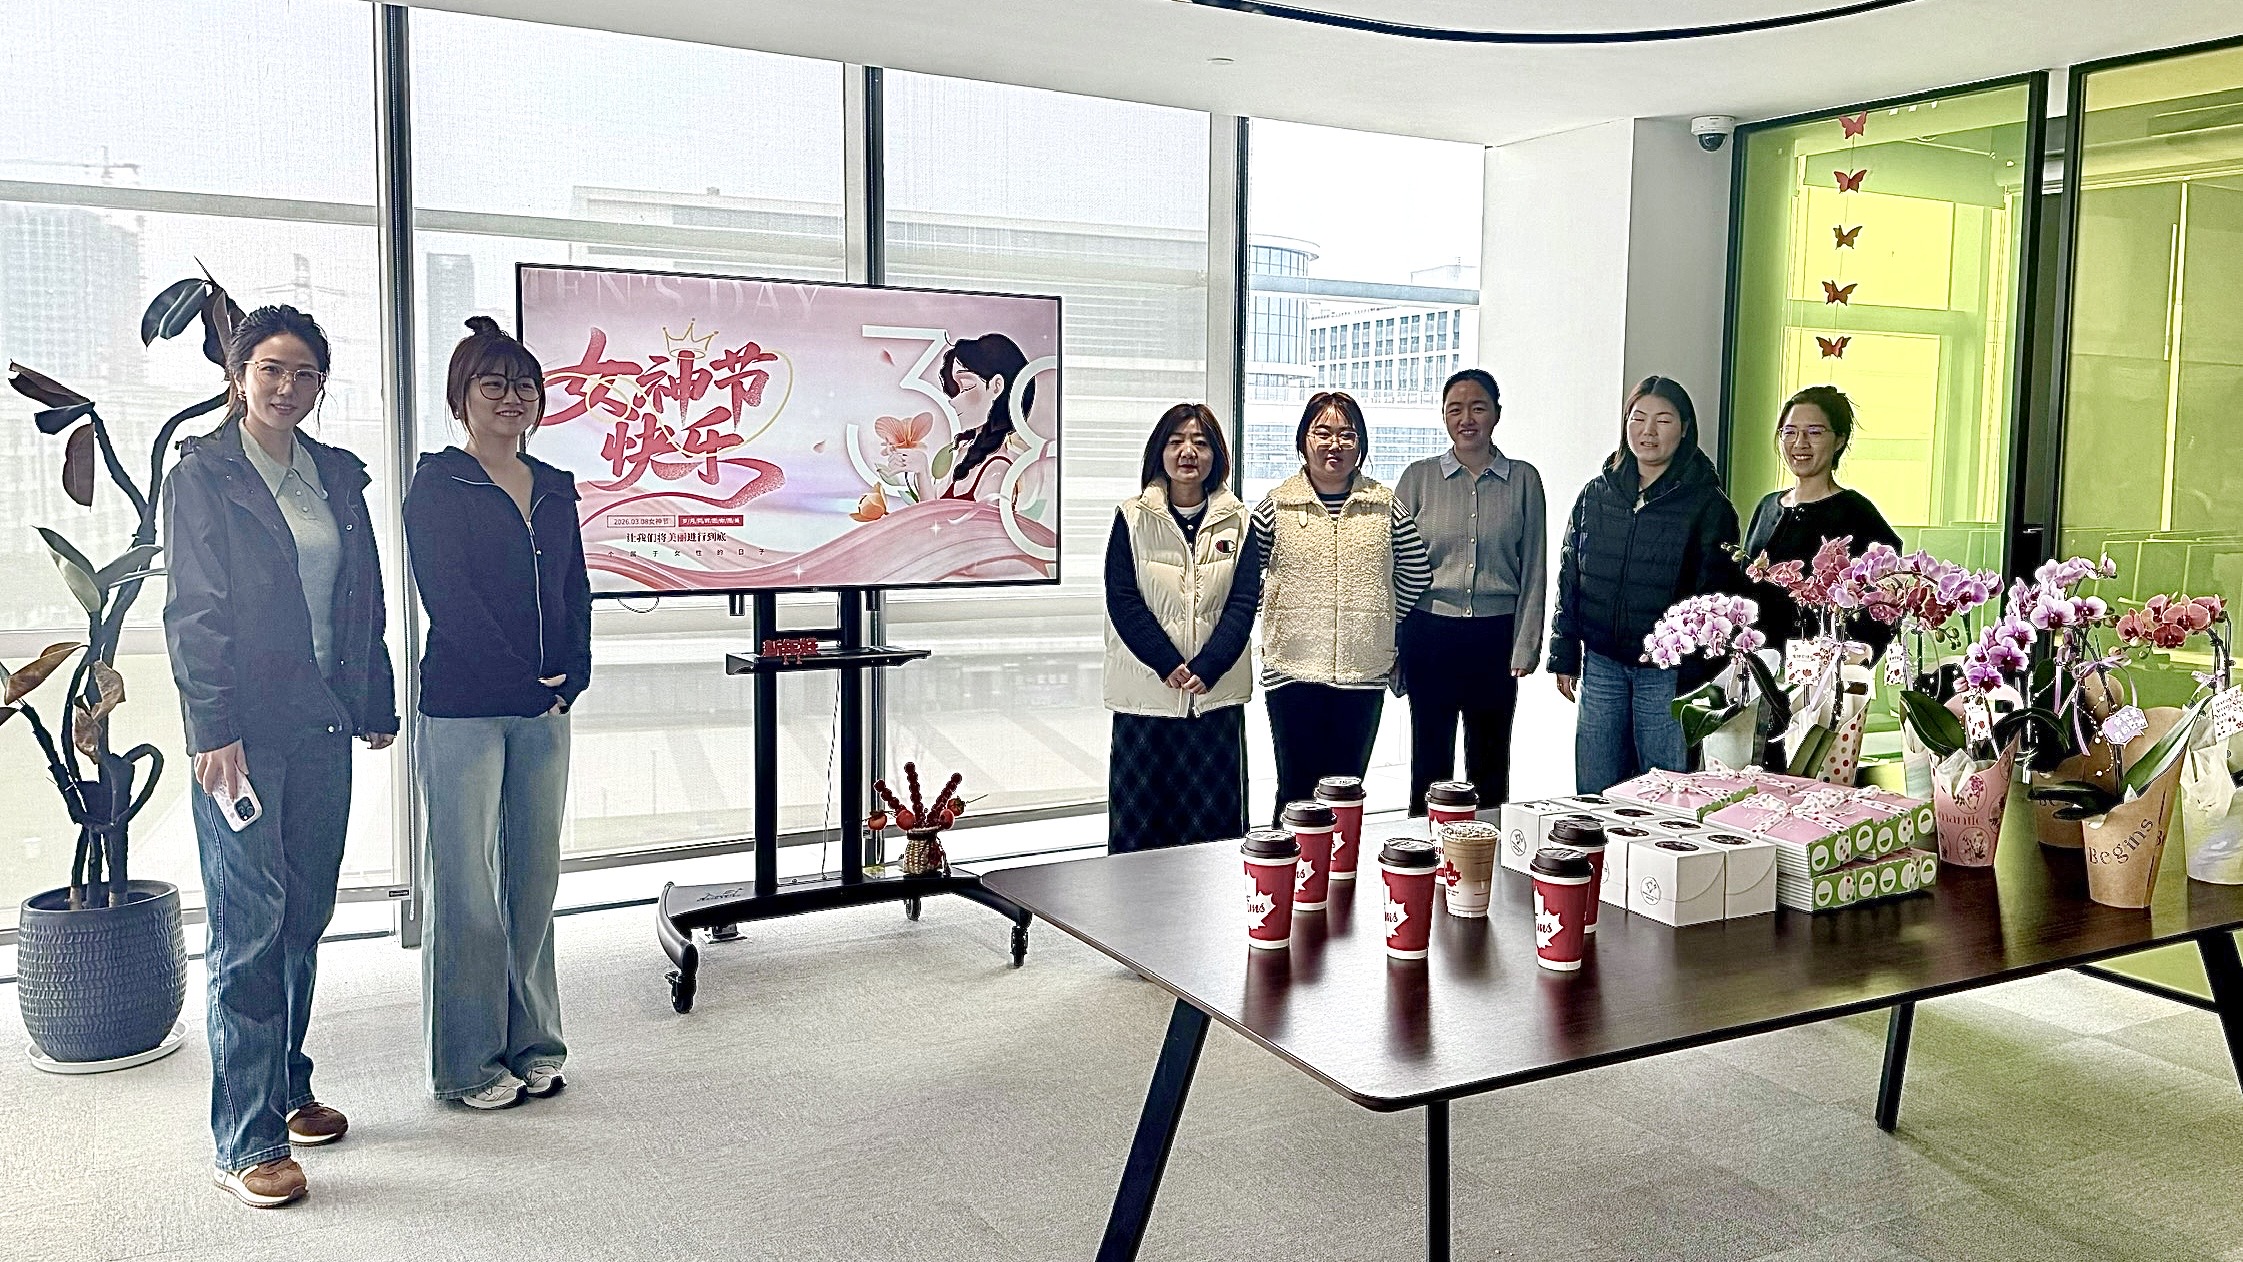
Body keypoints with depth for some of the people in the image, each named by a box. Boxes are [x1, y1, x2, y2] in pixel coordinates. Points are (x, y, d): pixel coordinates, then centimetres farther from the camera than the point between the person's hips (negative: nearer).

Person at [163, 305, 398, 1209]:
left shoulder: (338, 476, 13)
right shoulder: (203, 474, -2)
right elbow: (194, 610, -9)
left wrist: (376, 705, 13)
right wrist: (214, 728, -15)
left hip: (322, 725, 6)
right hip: (244, 729, -5)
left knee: (304, 917, 12)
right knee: (250, 925, -5)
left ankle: (286, 1089, 26)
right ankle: (246, 1140, 2)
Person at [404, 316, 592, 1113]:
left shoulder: (555, 489, 14)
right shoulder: (437, 486, -3)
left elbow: (575, 592, 13)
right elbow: (448, 598, -11)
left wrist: (571, 675, -3)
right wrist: (525, 680, -13)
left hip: (546, 710, 6)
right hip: (463, 709, -5)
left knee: (536, 876, 10)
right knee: (466, 884, 0)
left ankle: (532, 1042, 22)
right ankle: (467, 1062, 10)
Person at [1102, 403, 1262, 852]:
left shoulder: (1236, 522, 6)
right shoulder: (1133, 519, 2)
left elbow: (1243, 603, -1)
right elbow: (1123, 601, -5)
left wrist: (1206, 669, -13)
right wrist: (1169, 666, -14)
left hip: (1217, 694, 1)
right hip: (1146, 696, -1)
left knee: (1214, 829, 5)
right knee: (1140, 830, 3)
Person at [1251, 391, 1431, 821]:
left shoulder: (1385, 506, 5)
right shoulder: (1276, 506, 0)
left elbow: (1416, 572, 14)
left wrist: (1379, 619, 10)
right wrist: (1278, 617, 4)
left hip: (1364, 672, 2)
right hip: (1293, 670, -1)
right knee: (1297, 788, 4)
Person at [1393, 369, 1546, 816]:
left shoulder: (1523, 479, 5)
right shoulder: (1418, 477, 3)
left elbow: (1534, 568, 5)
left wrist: (1526, 644, -1)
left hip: (1495, 633, 1)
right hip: (1429, 632, 0)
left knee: (1490, 761, 8)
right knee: (1430, 757, 6)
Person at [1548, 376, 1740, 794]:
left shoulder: (1706, 504, -4)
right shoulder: (1596, 494, 8)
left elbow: (1714, 595, -5)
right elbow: (1570, 579, 12)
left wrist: (1697, 673, -10)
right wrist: (1564, 655, 9)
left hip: (1666, 670, -4)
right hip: (1601, 663, 4)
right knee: (1594, 794, 10)